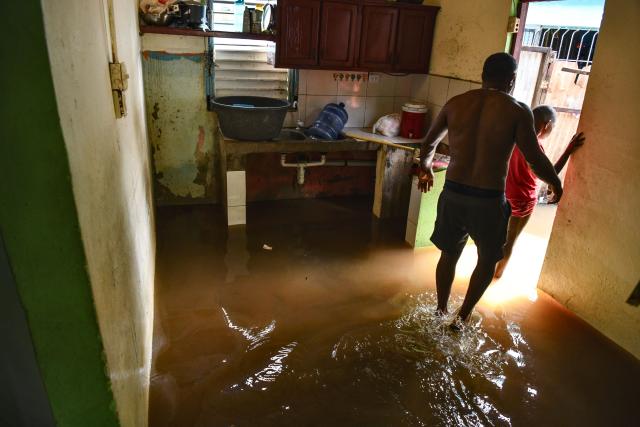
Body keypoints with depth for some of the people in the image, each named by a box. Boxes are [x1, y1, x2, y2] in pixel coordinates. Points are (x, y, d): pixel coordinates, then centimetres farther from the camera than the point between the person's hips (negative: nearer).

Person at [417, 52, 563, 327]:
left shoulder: (456, 103, 3)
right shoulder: (518, 111, -8)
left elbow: (429, 144, 13)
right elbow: (535, 159, -6)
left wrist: (425, 168, 31)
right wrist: (555, 182, 14)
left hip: (453, 193, 4)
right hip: (488, 200, -3)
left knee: (449, 254, 21)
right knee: (487, 260, 20)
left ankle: (441, 311, 37)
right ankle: (461, 318, 25)